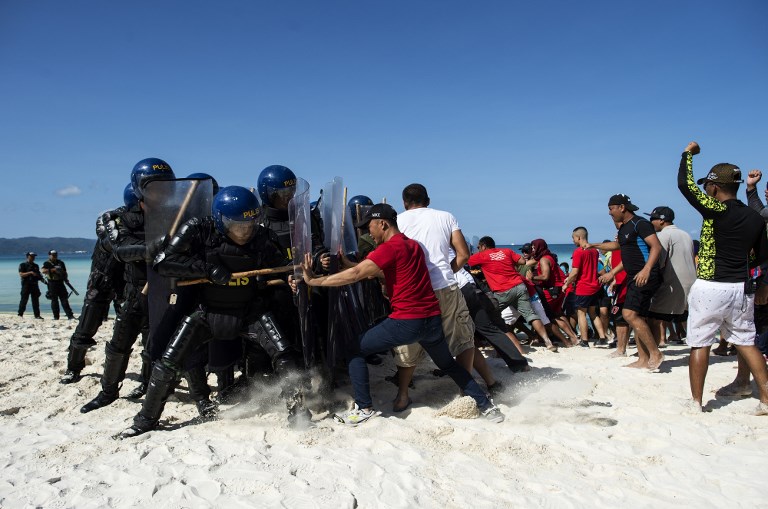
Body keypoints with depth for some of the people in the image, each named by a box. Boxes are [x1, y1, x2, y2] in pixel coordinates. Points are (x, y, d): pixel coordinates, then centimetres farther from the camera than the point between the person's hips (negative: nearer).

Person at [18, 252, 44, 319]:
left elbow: (38, 275, 22)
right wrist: (30, 272, -22)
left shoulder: (36, 266, 17)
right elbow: (21, 274, -11)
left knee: (36, 301, 3)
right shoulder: (22, 265, 0)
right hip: (26, 285, -5)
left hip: (34, 285, 5)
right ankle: (20, 314, 8)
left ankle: (37, 315, 4)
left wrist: (42, 279, 3)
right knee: (24, 300, -2)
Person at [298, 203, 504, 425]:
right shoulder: (413, 245, 16)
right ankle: (486, 406, 29)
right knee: (448, 364, 28)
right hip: (433, 320, 8)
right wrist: (344, 262, 18)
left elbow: (355, 275, -16)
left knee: (355, 350, 7)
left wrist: (313, 280, -11)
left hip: (406, 322, -8)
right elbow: (378, 272, 21)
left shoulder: (390, 248, -10)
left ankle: (364, 409, 8)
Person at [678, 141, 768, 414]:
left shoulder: (716, 211, -13)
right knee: (746, 342, 15)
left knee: (700, 344, 3)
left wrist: (688, 153, 3)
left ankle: (696, 402, 8)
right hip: (742, 288, 6)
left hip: (709, 287, -6)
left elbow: (685, 184, -12)